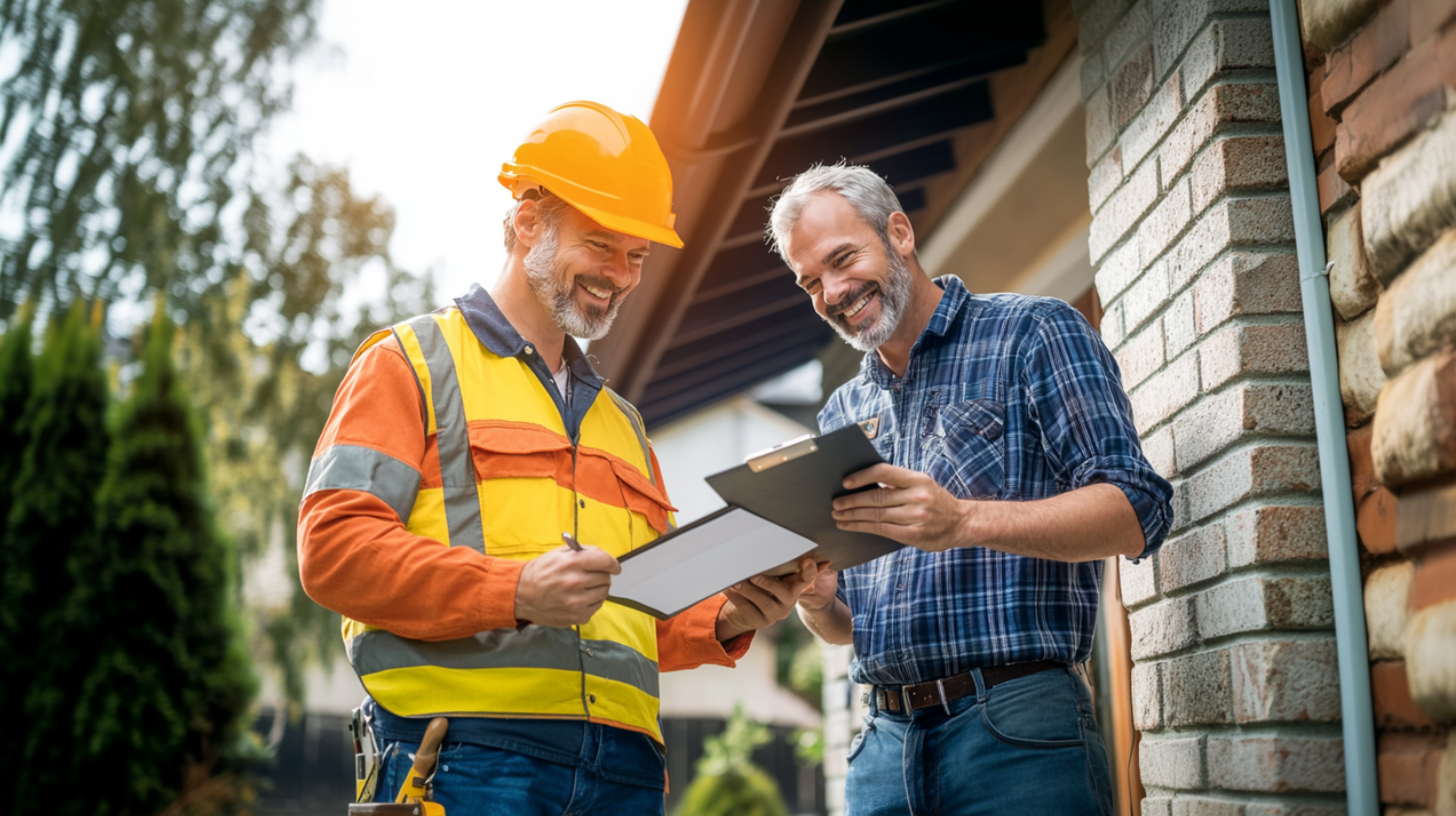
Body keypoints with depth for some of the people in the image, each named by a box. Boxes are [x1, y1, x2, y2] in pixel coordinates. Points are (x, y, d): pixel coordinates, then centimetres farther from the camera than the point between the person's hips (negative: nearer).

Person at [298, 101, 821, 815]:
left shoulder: (621, 422, 26)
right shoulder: (415, 362, 7)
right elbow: (334, 547, -6)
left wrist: (725, 621, 4)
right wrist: (515, 590, -18)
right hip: (467, 753, -5)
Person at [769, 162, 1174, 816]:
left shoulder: (1034, 332, 0)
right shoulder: (840, 415, 17)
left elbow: (1137, 511, -12)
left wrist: (965, 521, -25)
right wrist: (816, 601, -4)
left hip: (1017, 735, -5)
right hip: (885, 742, 5)